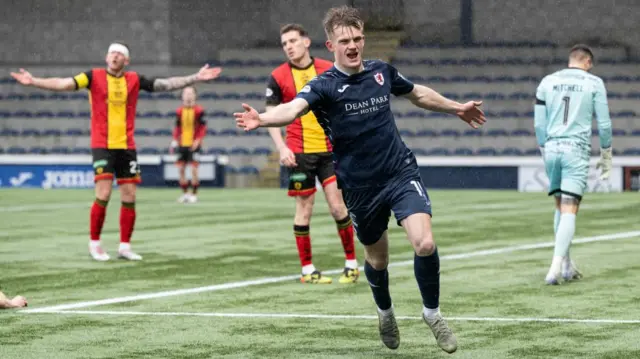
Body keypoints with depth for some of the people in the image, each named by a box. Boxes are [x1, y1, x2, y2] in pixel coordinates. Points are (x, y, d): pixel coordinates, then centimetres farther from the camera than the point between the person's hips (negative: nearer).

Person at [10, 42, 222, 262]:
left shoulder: (134, 80, 5)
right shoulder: (94, 77, -2)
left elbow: (166, 84, 6)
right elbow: (64, 84, -11)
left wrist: (196, 78, -1)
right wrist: (33, 81, -23)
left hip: (126, 146, 4)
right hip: (102, 145, -3)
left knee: (129, 198, 3)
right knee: (103, 195, -12)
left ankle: (125, 246, 14)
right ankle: (94, 244, 2)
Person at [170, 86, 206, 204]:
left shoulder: (199, 110, -6)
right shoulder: (179, 111, 8)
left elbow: (203, 127, -5)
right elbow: (177, 127, 15)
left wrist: (198, 140, -15)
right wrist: (175, 141, 8)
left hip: (194, 144, -5)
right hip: (182, 144, 5)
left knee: (194, 168, -9)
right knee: (181, 168, 4)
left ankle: (194, 194, 0)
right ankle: (185, 193, 15)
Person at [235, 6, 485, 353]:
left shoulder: (382, 71, -1)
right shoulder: (324, 85, -13)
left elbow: (418, 93, 21)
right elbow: (293, 108, -34)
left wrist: (457, 108, 31)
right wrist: (262, 119, -54)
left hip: (401, 173, 1)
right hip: (360, 187, -1)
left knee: (425, 243, -18)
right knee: (377, 258, 14)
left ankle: (432, 313, 6)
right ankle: (385, 312, 46)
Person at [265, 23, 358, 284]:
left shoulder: (328, 70, 2)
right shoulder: (278, 77, -2)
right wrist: (282, 148, -12)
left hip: (330, 149, 1)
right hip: (299, 152, -1)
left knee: (338, 206, -4)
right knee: (304, 208, 2)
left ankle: (351, 263, 8)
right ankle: (307, 270, 10)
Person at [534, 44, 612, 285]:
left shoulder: (547, 82, 10)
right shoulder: (594, 83, 2)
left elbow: (539, 124, 11)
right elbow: (604, 123, 2)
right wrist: (606, 156, 13)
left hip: (552, 148, 4)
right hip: (577, 149, -4)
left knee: (561, 207, 16)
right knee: (569, 210, -7)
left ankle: (567, 265, 15)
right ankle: (556, 268, -18)